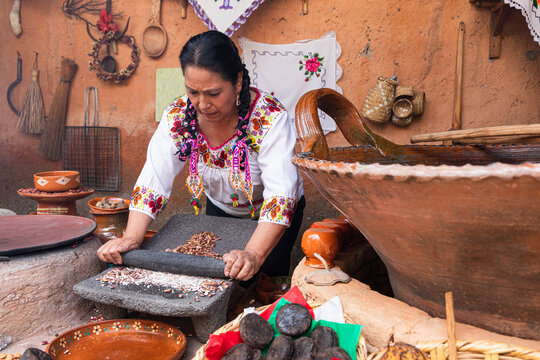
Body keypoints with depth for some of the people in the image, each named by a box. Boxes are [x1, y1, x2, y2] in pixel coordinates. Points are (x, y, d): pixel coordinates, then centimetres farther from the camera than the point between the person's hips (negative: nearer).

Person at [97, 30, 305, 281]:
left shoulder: (270, 117, -33)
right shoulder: (178, 116, -21)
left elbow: (280, 195, -40)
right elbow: (153, 180, -22)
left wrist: (254, 254, -54)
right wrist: (131, 237, -37)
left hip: (269, 216, -3)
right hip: (220, 209, 4)